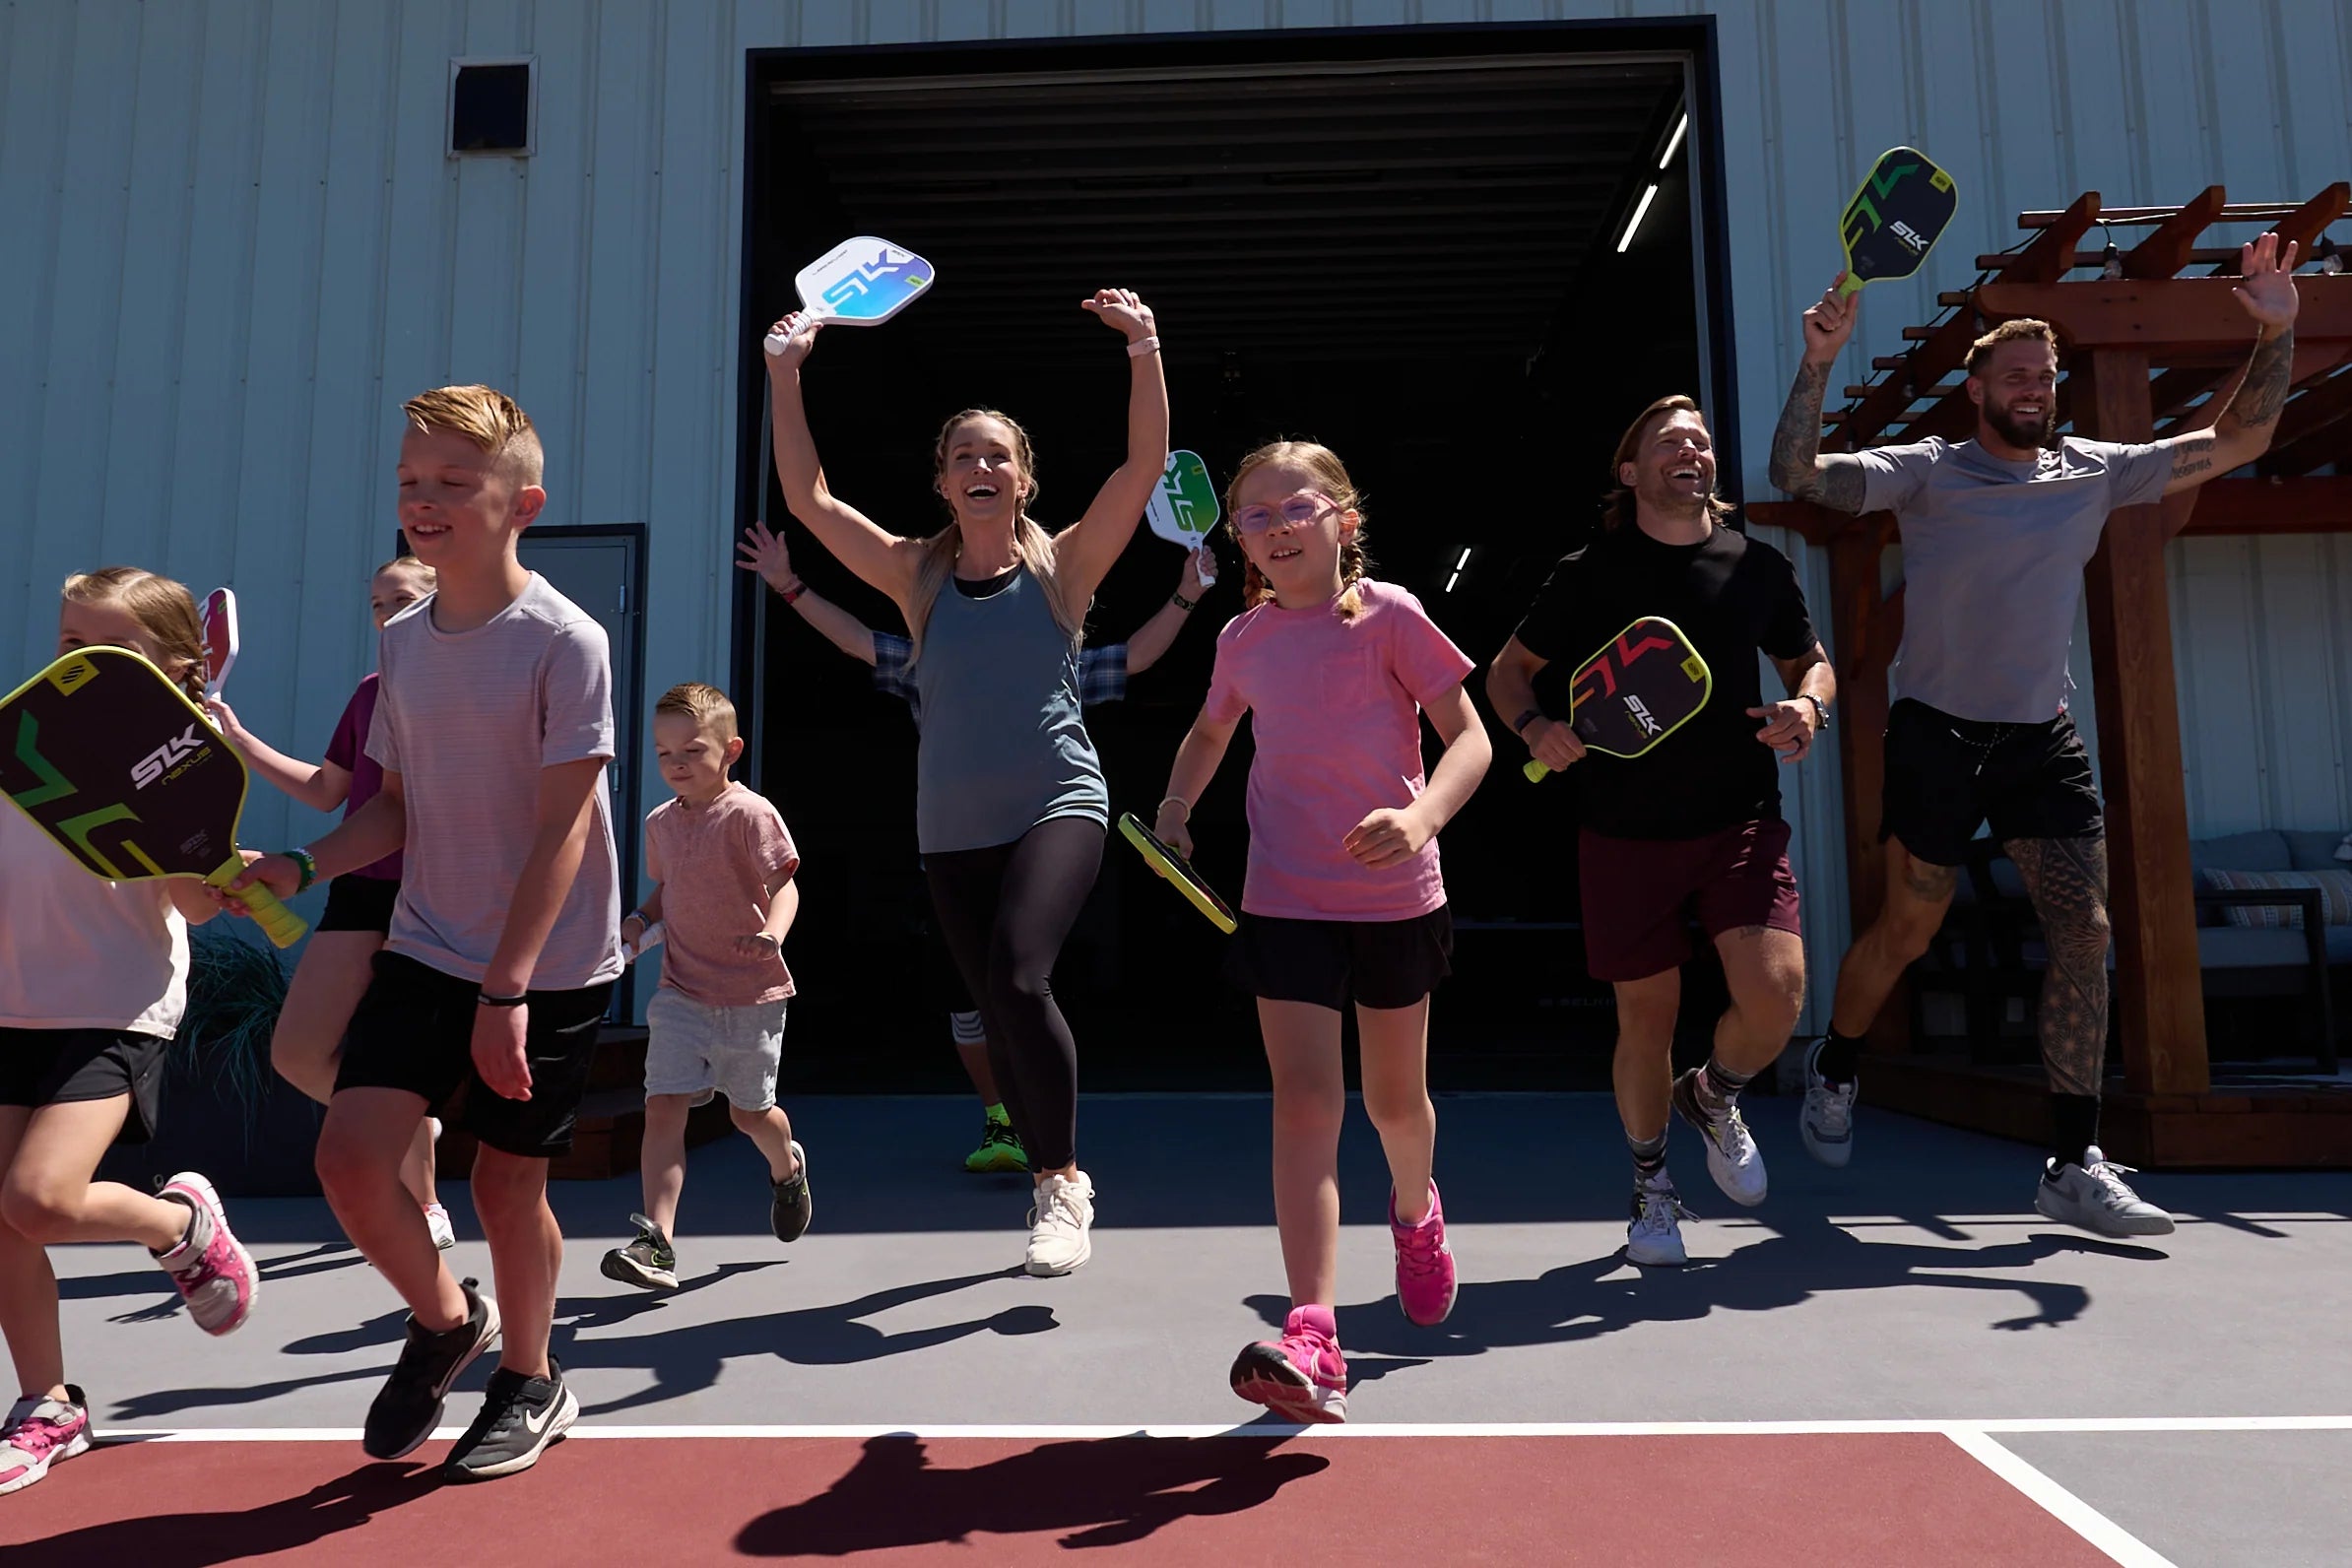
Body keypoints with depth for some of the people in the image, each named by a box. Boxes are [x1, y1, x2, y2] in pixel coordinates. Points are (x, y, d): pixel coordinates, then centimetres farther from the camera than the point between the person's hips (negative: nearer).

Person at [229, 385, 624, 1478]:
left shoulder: (564, 640, -13)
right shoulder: (403, 643, 6)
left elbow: (562, 826, -17)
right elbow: (398, 810, 13)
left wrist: (506, 990, -20)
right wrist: (305, 865, -7)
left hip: (548, 968, -5)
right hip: (425, 950, 5)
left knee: (506, 1183, 5)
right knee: (349, 1154, -7)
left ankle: (529, 1382, 32)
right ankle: (444, 1321, 23)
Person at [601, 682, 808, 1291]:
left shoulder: (748, 813, -11)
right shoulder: (660, 823, 8)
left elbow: (784, 886, -17)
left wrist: (772, 934, -37)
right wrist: (640, 918, 3)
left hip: (750, 994, -4)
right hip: (680, 992, 4)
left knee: (749, 1111, 11)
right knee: (663, 1104, -10)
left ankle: (787, 1169, 45)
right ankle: (658, 1244, -9)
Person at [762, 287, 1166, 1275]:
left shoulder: (1062, 564, 1)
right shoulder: (919, 576, 6)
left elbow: (1145, 464, -9)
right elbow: (808, 498, 2)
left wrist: (1145, 352, -18)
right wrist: (786, 376, -3)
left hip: (1059, 805, -4)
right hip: (952, 825, 4)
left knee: (1017, 976, -25)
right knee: (997, 1009, 9)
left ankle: (1062, 1180, -7)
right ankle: (1055, 1188, 28)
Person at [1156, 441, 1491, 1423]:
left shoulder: (1389, 616, -6)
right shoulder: (1243, 640, 5)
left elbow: (1469, 738, -8)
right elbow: (1211, 733, 25)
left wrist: (1419, 819, -27)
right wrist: (1176, 807, 7)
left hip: (1395, 897, -1)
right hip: (1285, 899, 1)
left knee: (1395, 1100, 15)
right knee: (1305, 1099, -12)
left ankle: (1415, 1211, 50)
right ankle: (1311, 1348, -15)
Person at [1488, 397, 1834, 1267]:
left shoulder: (1759, 566, 6)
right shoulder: (1588, 574, 1)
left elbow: (1811, 662, 20)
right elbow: (1507, 668, 9)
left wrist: (1806, 706, -3)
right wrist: (1534, 726, -11)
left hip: (1740, 818, 2)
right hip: (1625, 833, -1)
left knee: (1776, 995, -13)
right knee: (1647, 1016, 5)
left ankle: (1713, 1096, 24)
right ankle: (1651, 1182, 30)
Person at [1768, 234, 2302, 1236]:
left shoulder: (2095, 472, 9)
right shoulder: (1925, 472, -3)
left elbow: (2236, 441, 12)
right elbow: (1797, 474, -13)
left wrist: (2276, 333, 1)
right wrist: (1819, 364, -22)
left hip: (2042, 739, 4)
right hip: (1937, 734, -4)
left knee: (2085, 934, -5)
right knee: (1906, 933, 4)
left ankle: (2074, 1166, 1)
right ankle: (1833, 1071, 32)